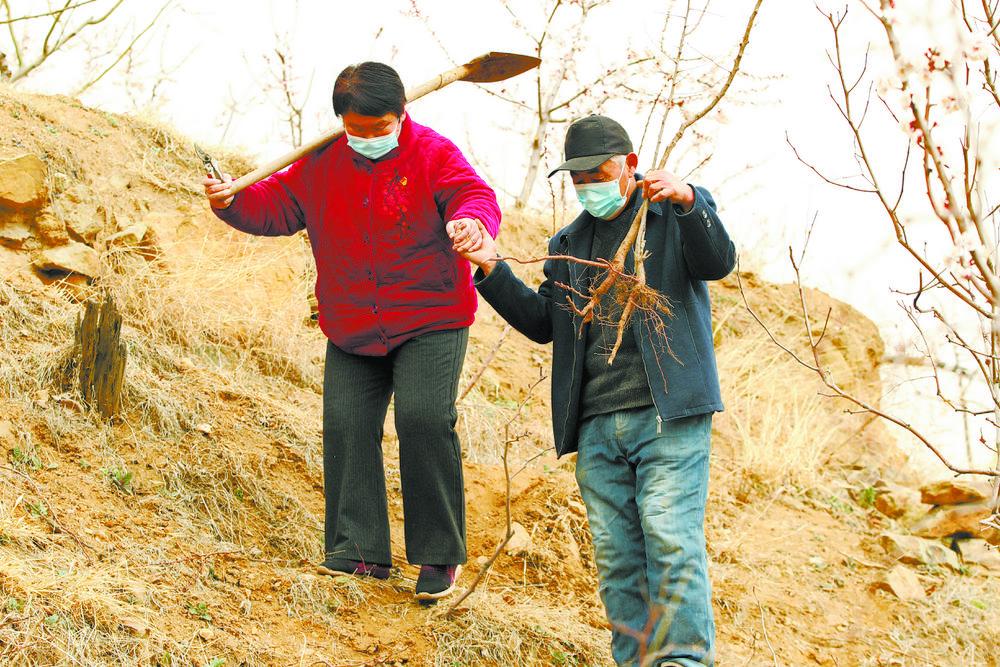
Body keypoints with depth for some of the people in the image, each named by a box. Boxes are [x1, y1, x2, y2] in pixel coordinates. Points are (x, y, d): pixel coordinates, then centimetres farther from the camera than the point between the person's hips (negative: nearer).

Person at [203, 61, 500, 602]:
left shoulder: (433, 154, -7)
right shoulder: (322, 164, 6)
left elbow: (473, 192, -22)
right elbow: (275, 204, 12)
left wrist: (473, 219, -47)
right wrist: (232, 202, -9)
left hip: (430, 320, -5)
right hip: (351, 329, 5)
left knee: (423, 417, -19)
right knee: (346, 422, -3)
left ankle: (440, 553, -7)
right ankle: (360, 549, 6)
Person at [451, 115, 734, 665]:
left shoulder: (676, 214, 9)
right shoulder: (569, 245, 23)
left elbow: (718, 262, -10)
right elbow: (543, 322, 17)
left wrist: (688, 203, -27)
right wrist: (491, 271, 4)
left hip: (668, 413, -5)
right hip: (596, 425, 5)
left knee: (672, 541, -14)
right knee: (616, 557, 3)